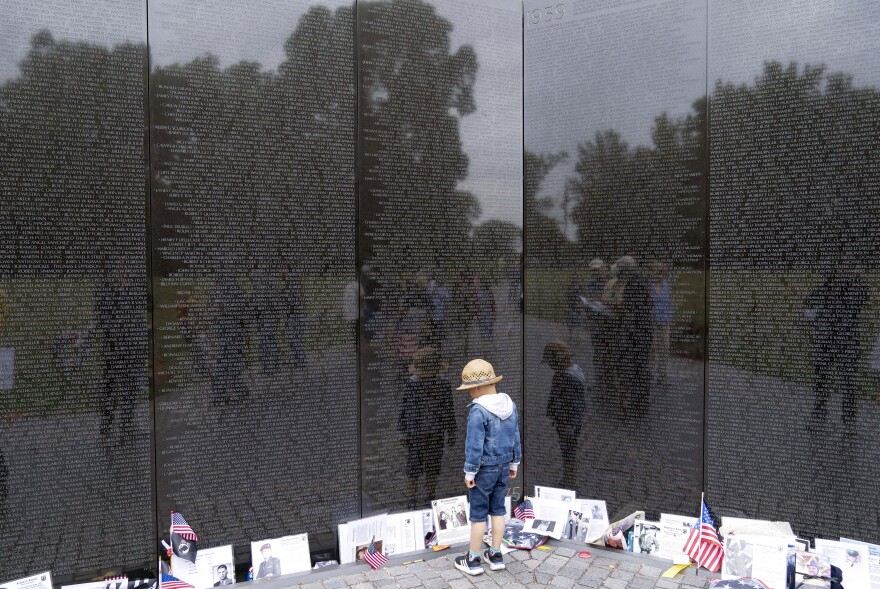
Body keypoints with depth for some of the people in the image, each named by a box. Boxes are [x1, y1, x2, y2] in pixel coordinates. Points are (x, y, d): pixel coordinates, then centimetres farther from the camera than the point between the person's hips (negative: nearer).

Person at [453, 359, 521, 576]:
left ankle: (473, 560, 16)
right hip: (503, 466, 7)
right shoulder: (510, 405, 0)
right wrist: (514, 463, 18)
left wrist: (469, 472, -13)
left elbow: (474, 445, -22)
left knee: (478, 513, 4)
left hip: (483, 469, -7)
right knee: (498, 510, 16)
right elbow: (515, 437, 8)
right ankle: (496, 555, 24)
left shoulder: (479, 411, -24)